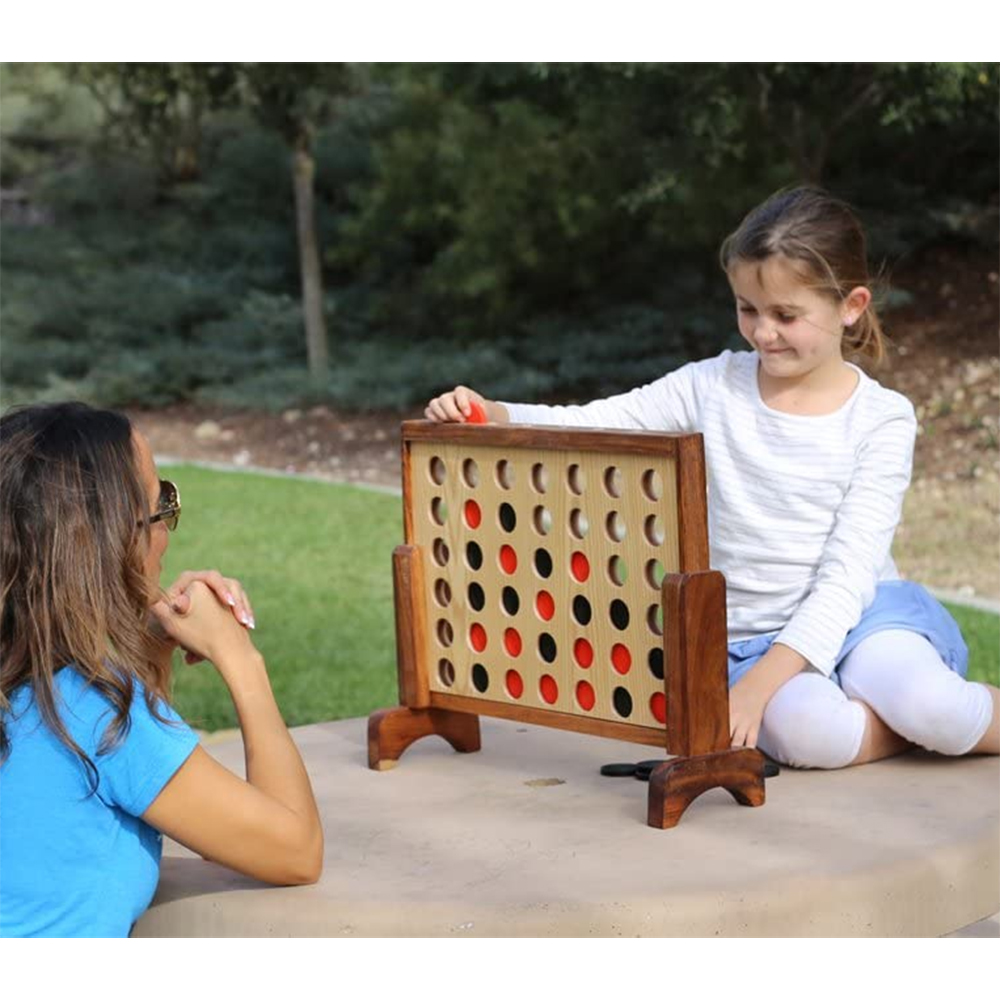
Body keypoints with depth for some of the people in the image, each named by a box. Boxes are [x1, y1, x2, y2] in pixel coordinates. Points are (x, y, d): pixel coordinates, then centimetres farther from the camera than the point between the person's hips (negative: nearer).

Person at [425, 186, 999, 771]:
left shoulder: (883, 420, -5)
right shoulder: (715, 387, 3)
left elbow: (847, 575, -13)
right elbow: (583, 426, 1)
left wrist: (759, 682, -25)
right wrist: (489, 413, -19)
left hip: (863, 614, -1)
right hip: (750, 638, 2)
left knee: (925, 706, -36)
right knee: (805, 732, -34)